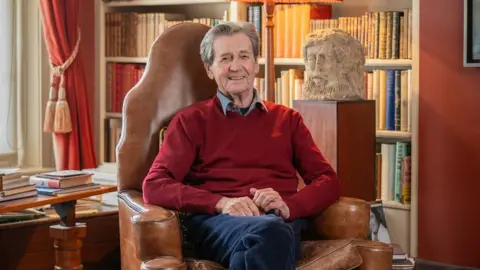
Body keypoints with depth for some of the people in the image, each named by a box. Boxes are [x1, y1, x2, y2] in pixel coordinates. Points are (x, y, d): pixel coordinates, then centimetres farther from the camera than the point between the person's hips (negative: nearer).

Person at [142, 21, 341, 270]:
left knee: (268, 236, -40)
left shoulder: (287, 119, 25)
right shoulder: (192, 120, 16)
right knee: (266, 232, -41)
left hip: (282, 222, 2)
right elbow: (155, 186, 3)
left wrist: (288, 206, -7)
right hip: (216, 221, -2)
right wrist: (222, 203, -12)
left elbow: (328, 181, 17)